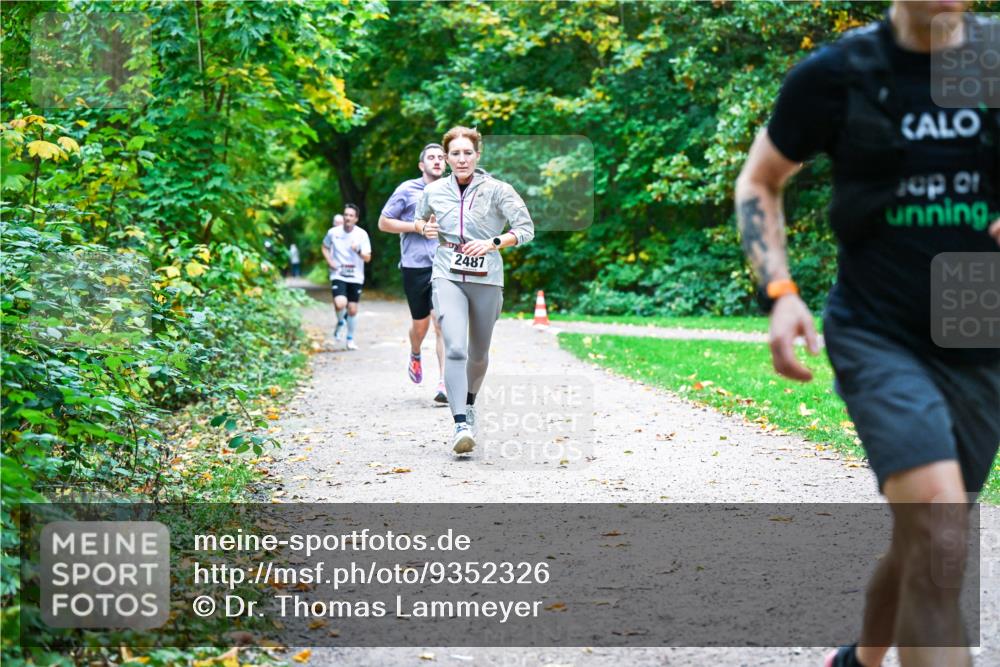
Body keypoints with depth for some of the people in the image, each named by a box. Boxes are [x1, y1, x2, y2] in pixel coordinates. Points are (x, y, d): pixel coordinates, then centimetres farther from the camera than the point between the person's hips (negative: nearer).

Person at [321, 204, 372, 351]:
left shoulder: (362, 234, -4)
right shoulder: (333, 232, -2)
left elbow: (368, 258, -4)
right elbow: (325, 247, 16)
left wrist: (358, 251, -24)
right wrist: (329, 261, -2)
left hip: (355, 277, 1)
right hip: (338, 275, -1)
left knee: (352, 310, 5)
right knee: (340, 304, -23)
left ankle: (350, 339, 25)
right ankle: (340, 322, 11)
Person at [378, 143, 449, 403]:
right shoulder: (408, 190, 0)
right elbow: (383, 222, 1)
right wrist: (417, 227, -10)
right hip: (415, 266, -1)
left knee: (442, 323, -10)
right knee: (420, 322, 11)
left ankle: (444, 383, -12)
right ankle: (415, 356, 45)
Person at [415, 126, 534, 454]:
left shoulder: (496, 190, -5)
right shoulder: (434, 191, 4)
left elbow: (526, 228, -8)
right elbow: (420, 219, 24)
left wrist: (494, 243, -22)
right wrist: (424, 227, 1)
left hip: (486, 278, 0)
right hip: (448, 276, 0)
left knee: (478, 352, 15)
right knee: (455, 348, -20)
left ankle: (469, 403, 45)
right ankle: (460, 425, -22)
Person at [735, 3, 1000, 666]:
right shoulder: (836, 74, -6)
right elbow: (759, 182, 7)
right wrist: (779, 293, -7)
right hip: (878, 335, -4)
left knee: (924, 541, 16)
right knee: (941, 538, -23)